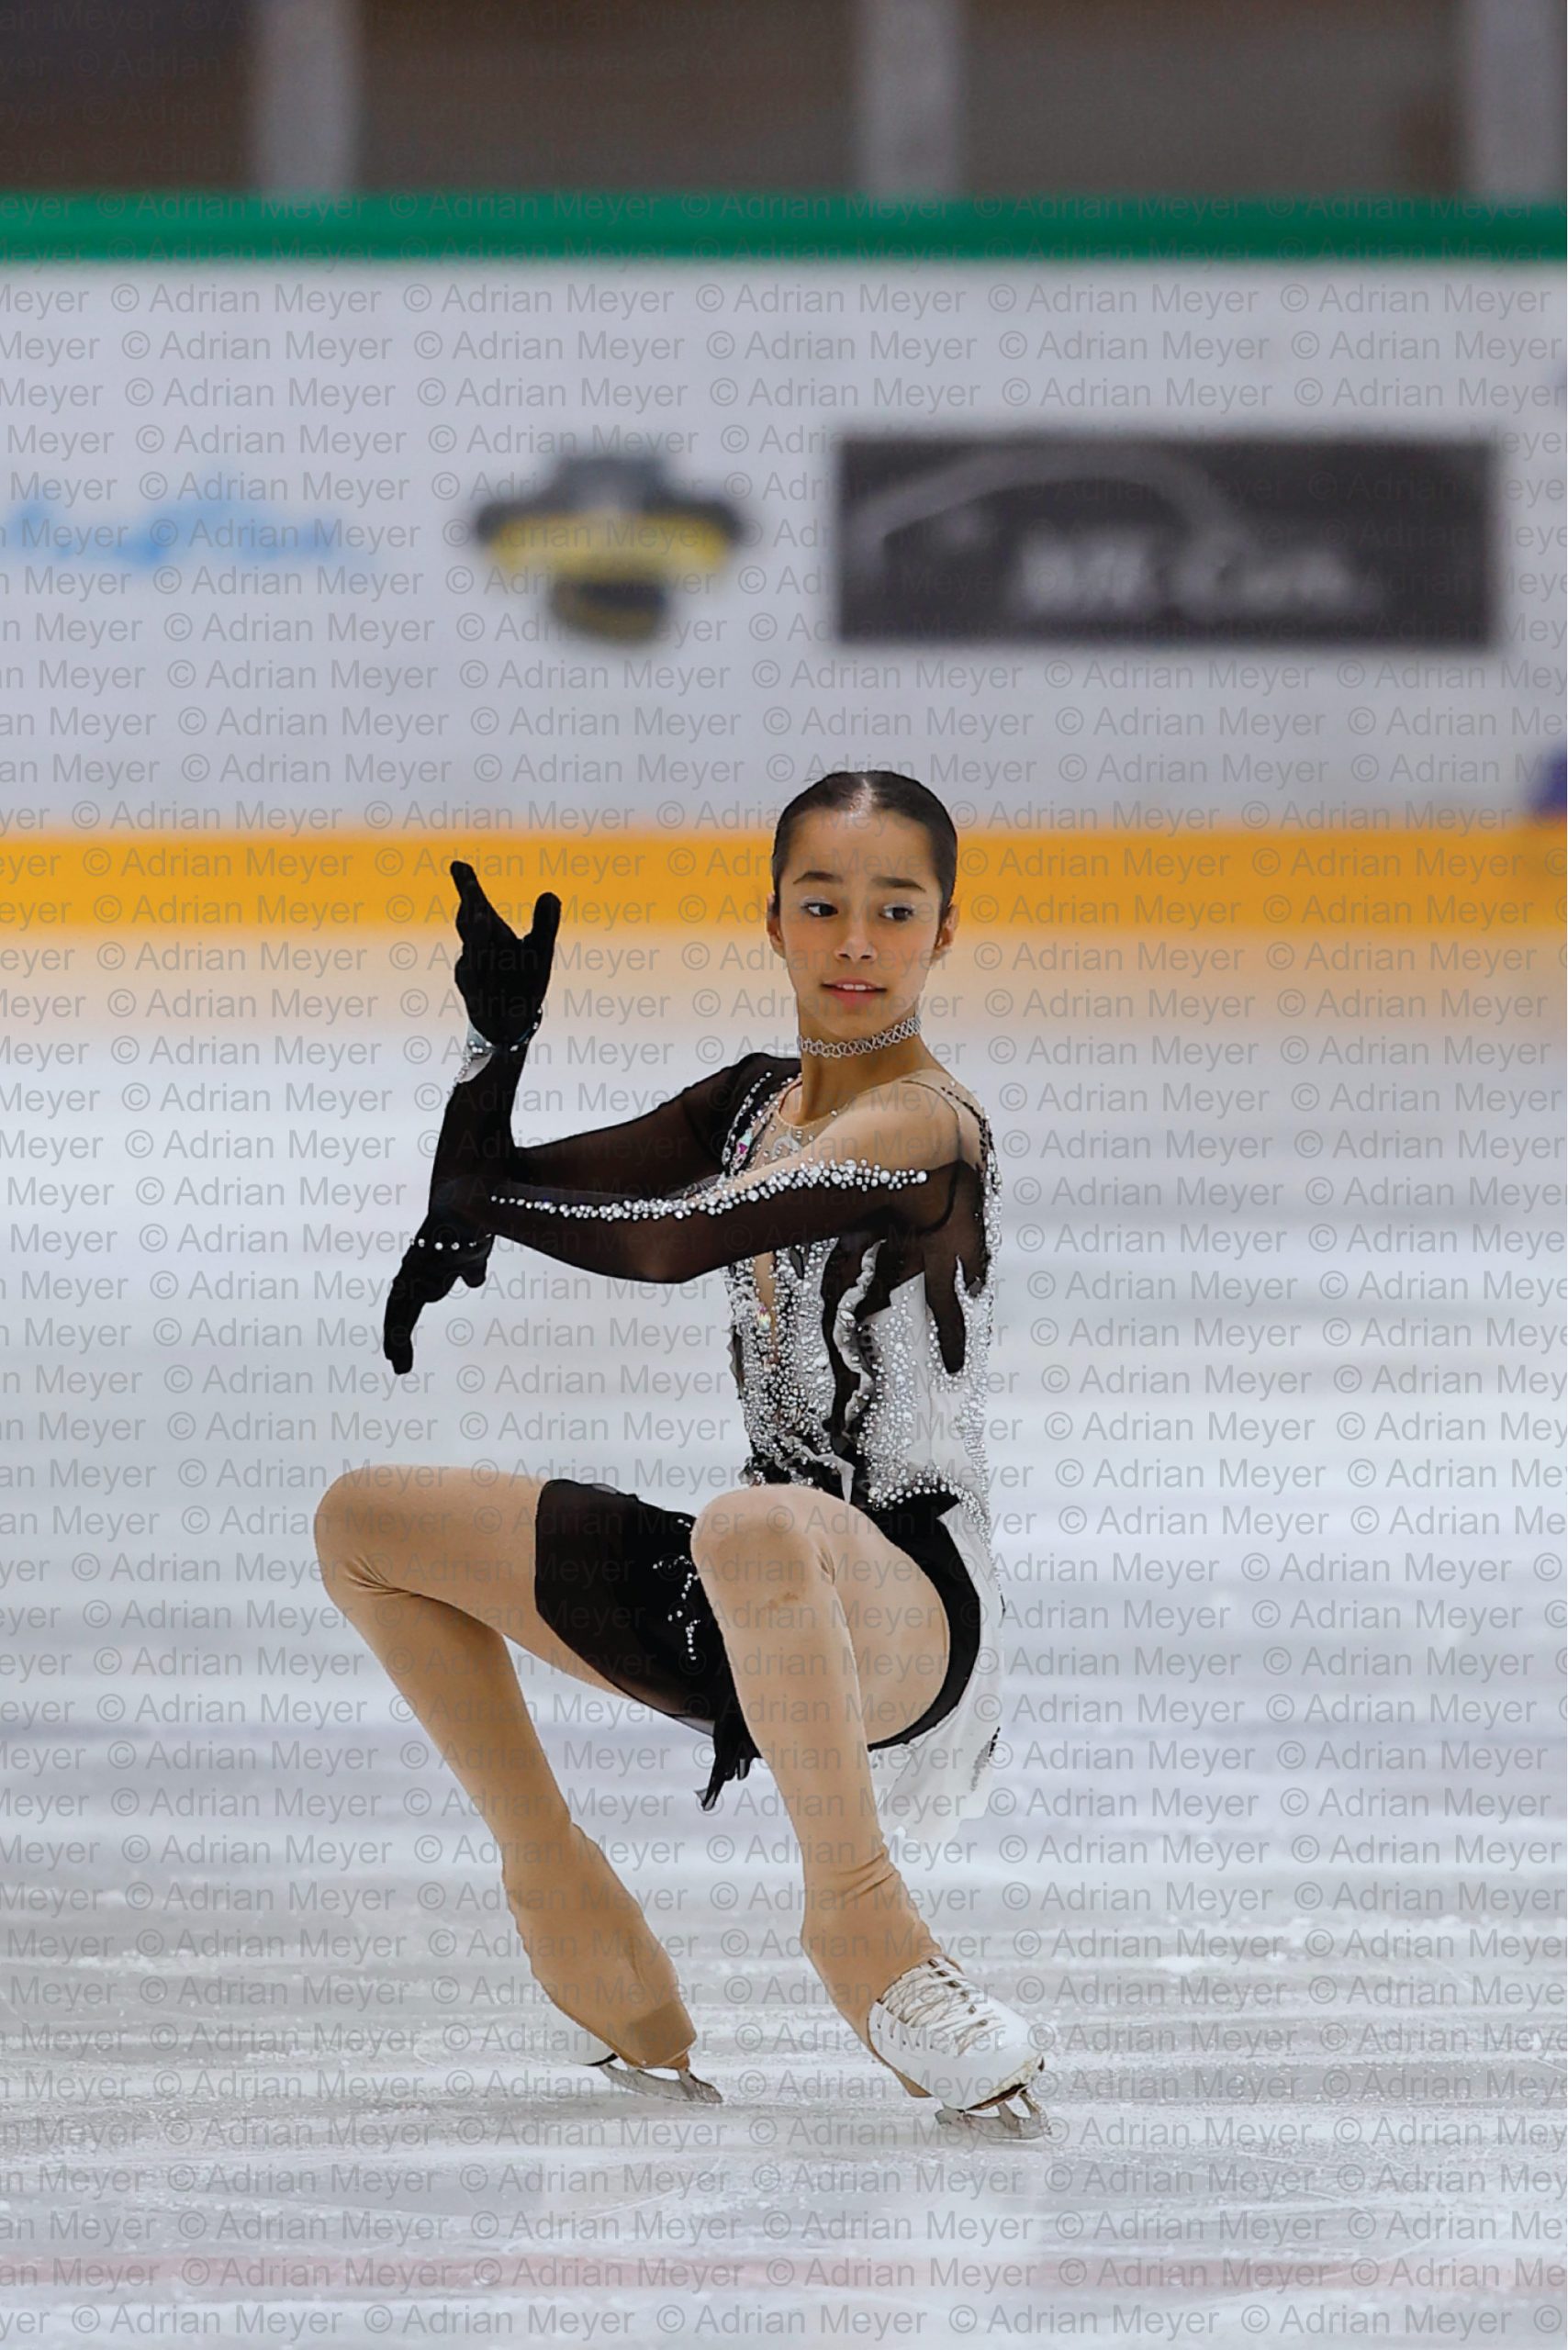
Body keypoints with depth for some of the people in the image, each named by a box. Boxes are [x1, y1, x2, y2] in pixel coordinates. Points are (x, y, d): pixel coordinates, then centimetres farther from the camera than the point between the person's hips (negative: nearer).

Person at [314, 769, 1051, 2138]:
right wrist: (497, 1039, -10)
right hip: (752, 1610, 9)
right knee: (365, 1524, 11)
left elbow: (674, 1241, -28)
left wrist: (476, 1207, -12)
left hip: (906, 1607, -9)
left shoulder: (920, 1127, -15)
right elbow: (486, 1194, 9)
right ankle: (567, 1916, 12)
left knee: (756, 1531, -45)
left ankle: (865, 1926, -27)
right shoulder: (760, 1100, 11)